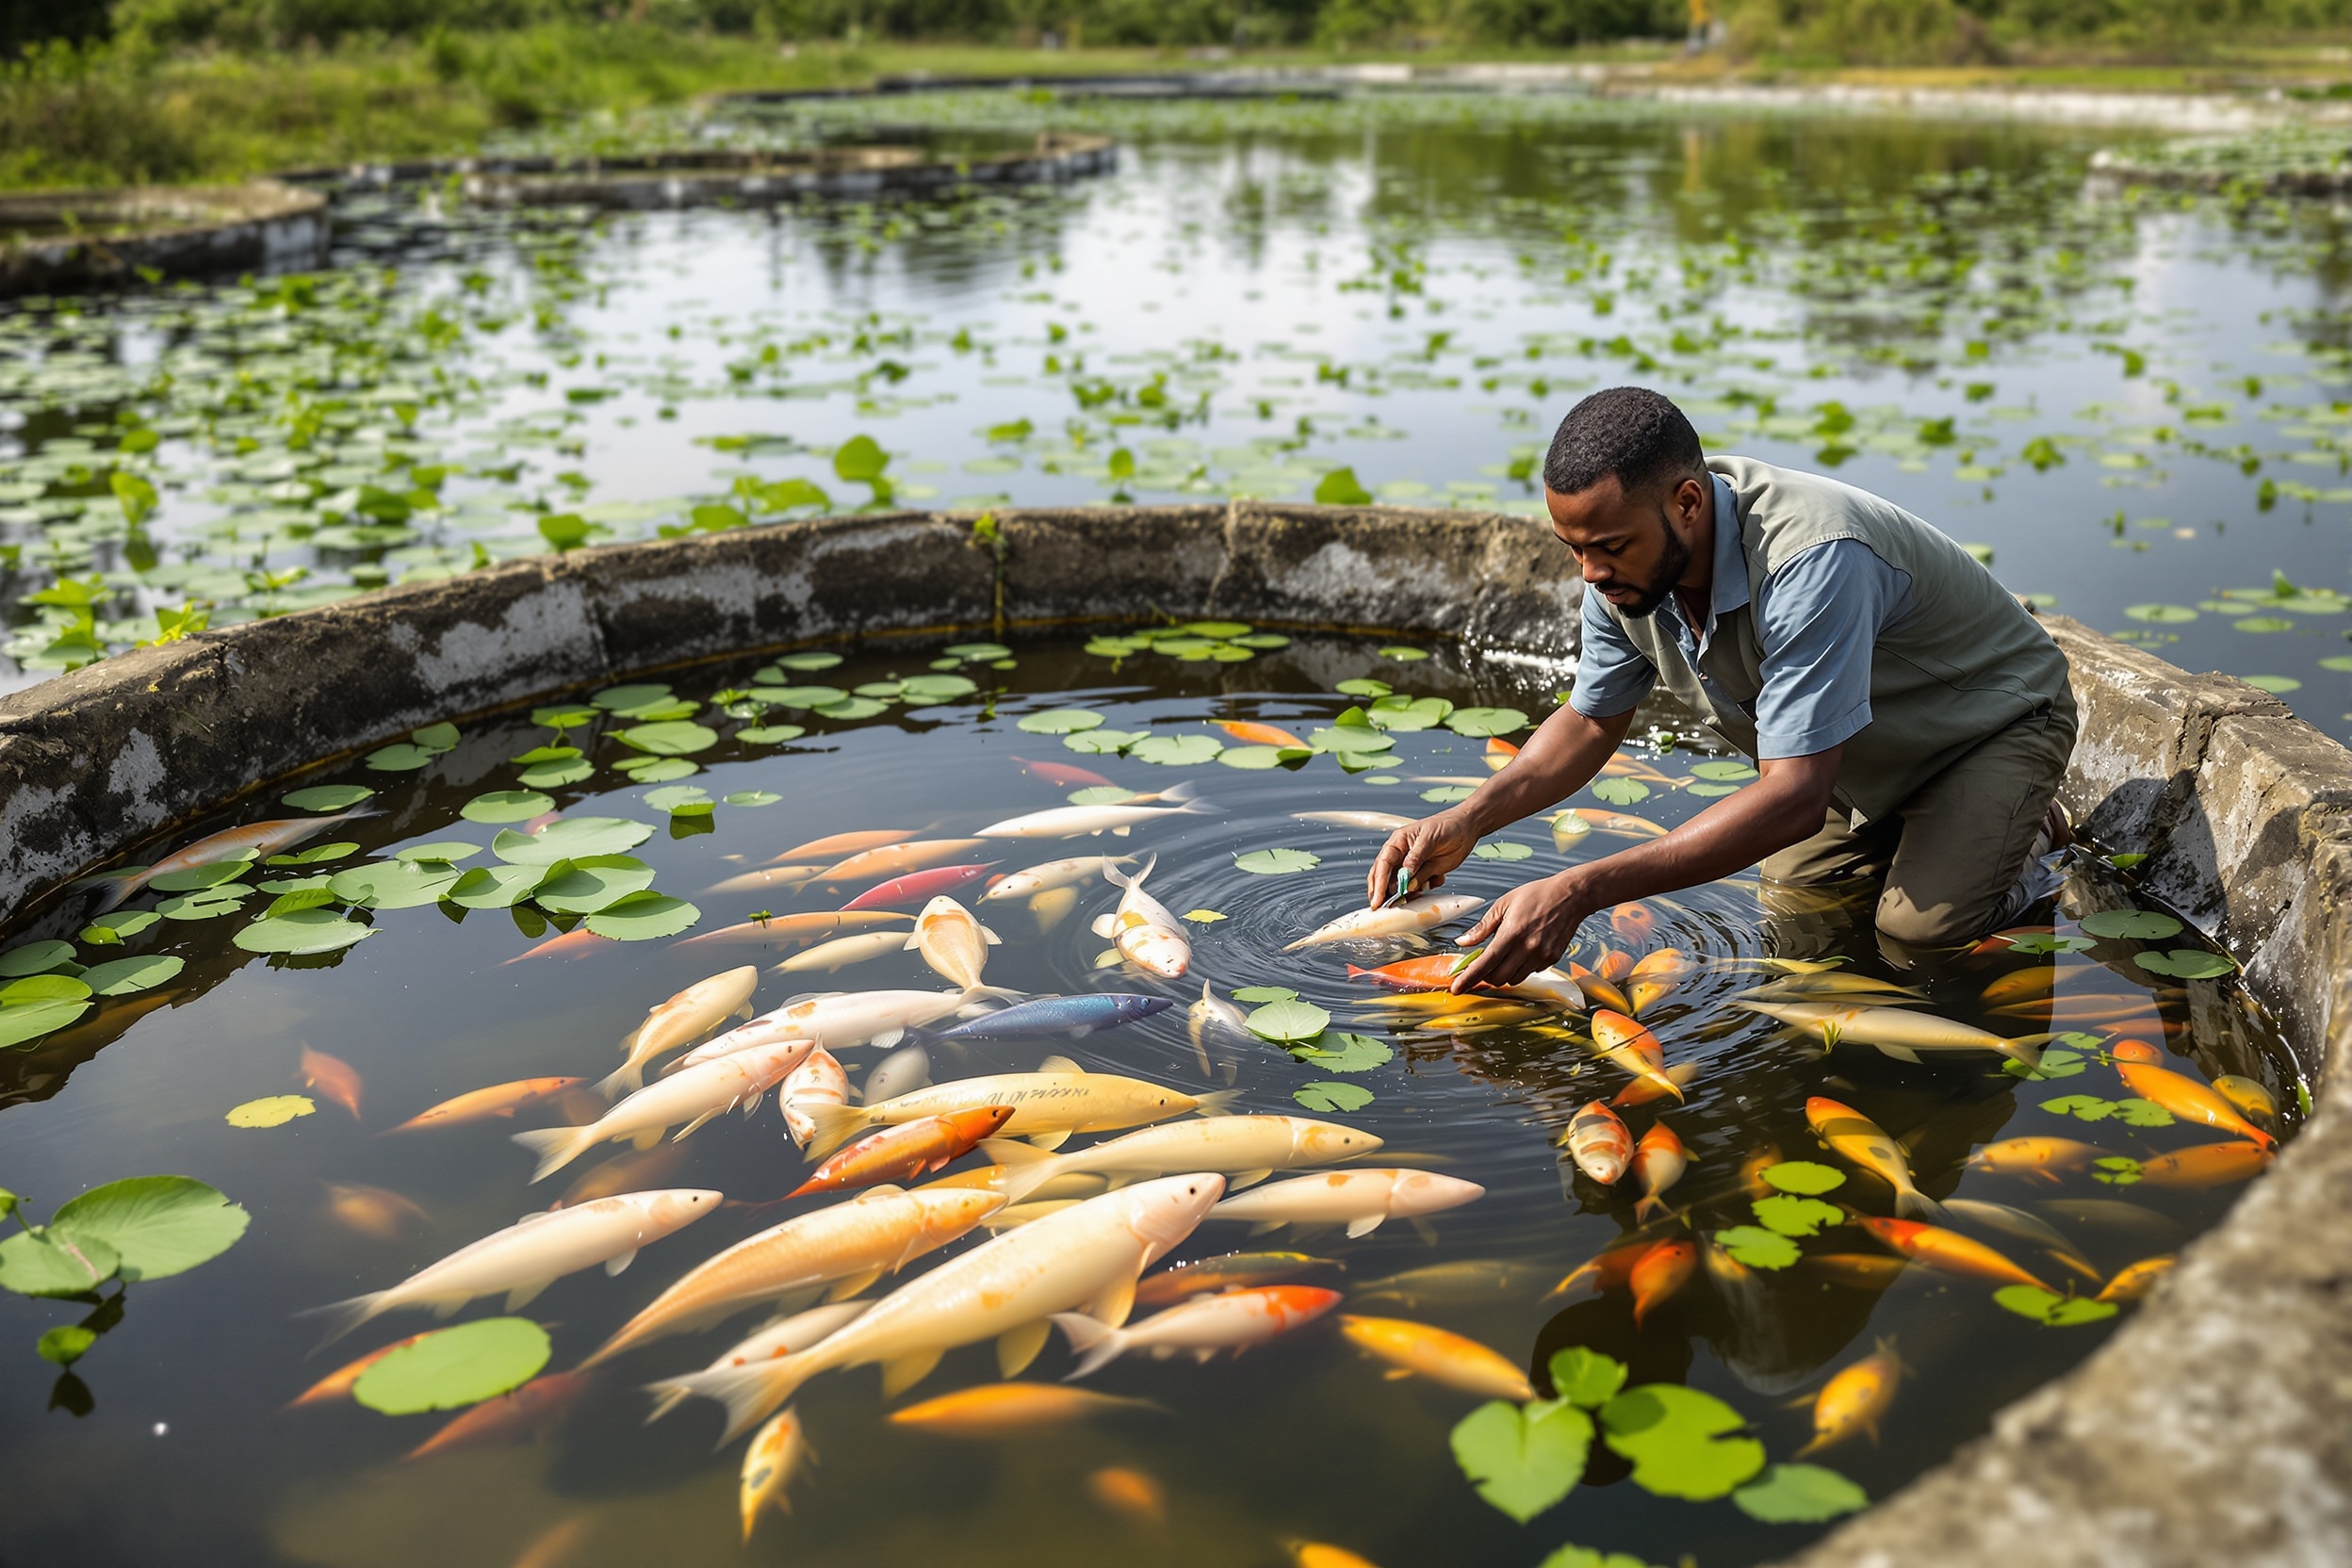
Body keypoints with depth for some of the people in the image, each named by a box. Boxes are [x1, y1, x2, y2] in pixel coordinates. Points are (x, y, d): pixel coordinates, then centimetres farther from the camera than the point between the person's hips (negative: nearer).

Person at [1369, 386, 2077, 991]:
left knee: (1923, 924, -22)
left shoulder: (1811, 560, -43)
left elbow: (1794, 799, -46)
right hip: (1870, 749, 7)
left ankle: (2023, 830, 7)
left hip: (1994, 712, -6)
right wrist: (1466, 821, -21)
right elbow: (1591, 720, -2)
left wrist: (1578, 892, -50)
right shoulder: (1628, 560, -19)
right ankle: (1905, 823, 21)